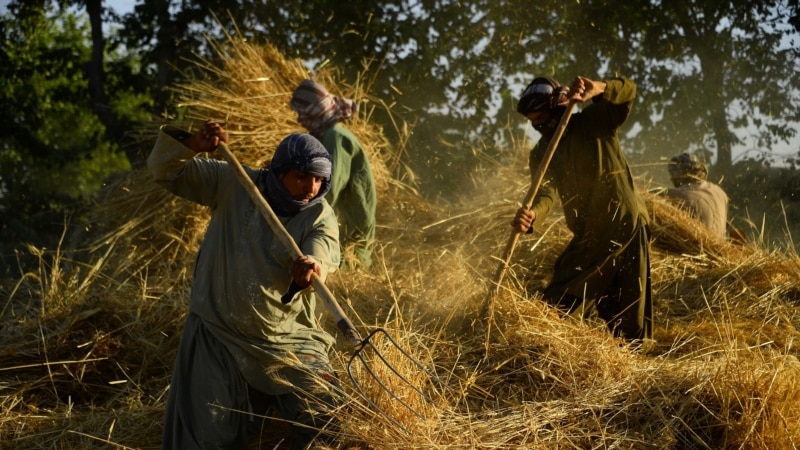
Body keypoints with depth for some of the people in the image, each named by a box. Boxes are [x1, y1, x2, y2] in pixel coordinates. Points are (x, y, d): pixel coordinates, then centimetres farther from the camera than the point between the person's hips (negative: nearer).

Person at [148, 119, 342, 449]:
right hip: (218, 336, 0)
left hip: (285, 340, 1)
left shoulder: (319, 215, -4)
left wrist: (311, 265, -50)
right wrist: (190, 146, -24)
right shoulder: (233, 184, -4)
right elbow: (166, 172, -2)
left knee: (327, 410, -8)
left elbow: (323, 250, -26)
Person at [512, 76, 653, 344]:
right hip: (587, 237, 5)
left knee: (629, 317, -4)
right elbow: (547, 190, -13)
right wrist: (531, 215, -36)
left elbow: (628, 91, -13)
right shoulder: (541, 152, 5)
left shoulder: (595, 121, -2)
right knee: (557, 305, 7)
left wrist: (598, 89, -33)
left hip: (626, 224, -5)